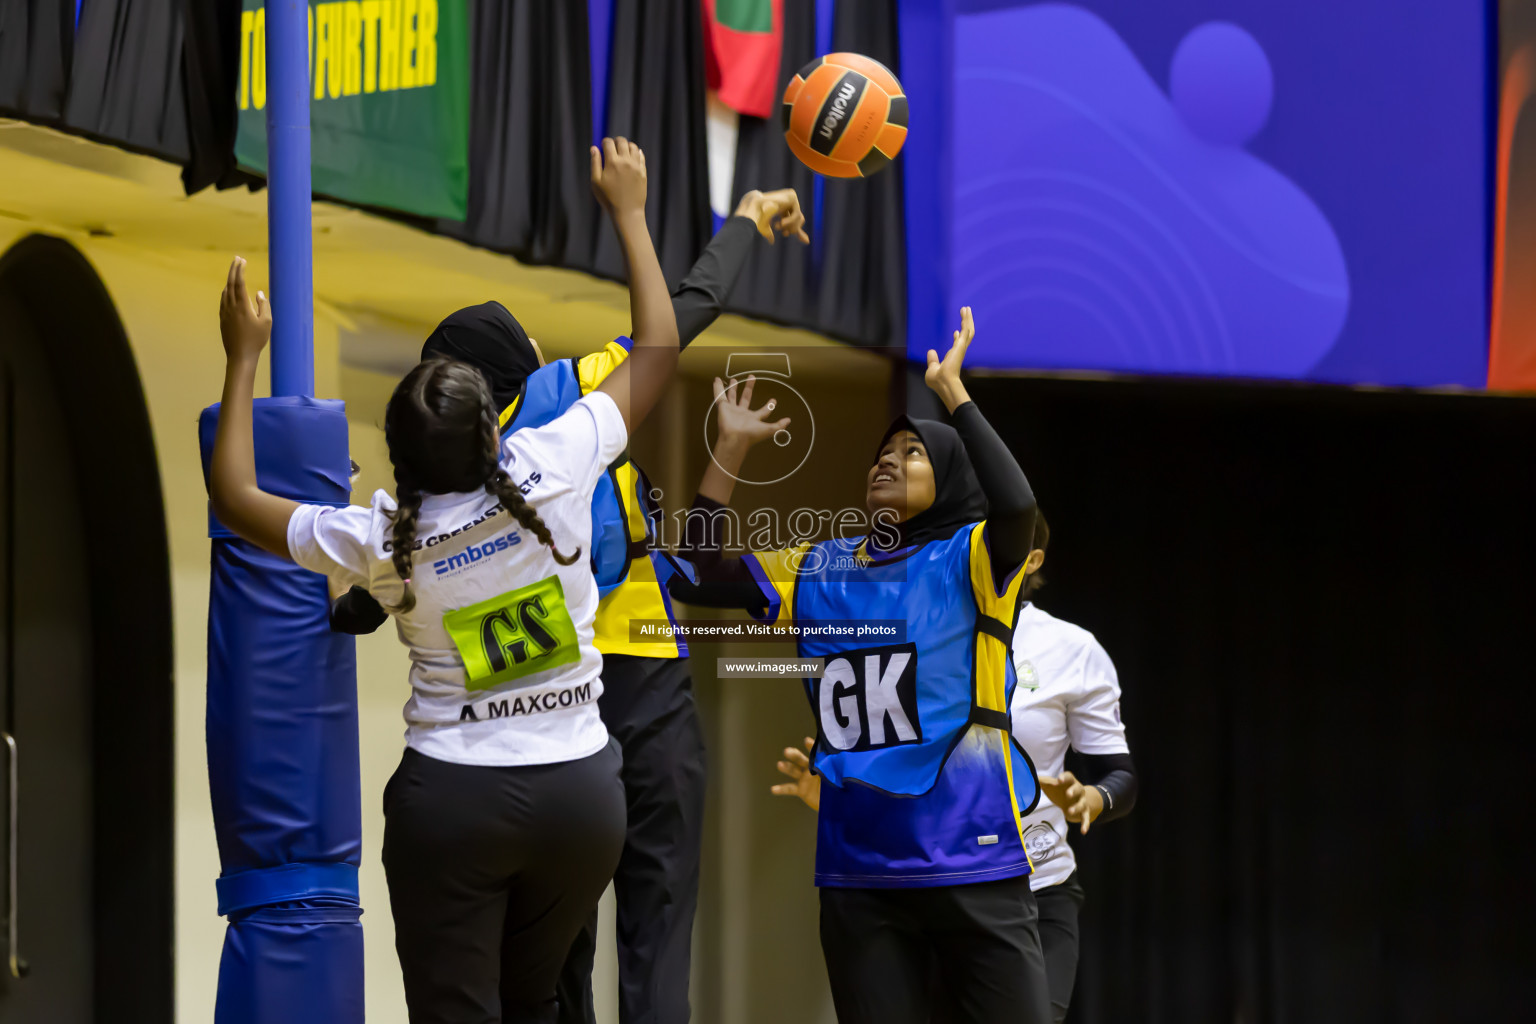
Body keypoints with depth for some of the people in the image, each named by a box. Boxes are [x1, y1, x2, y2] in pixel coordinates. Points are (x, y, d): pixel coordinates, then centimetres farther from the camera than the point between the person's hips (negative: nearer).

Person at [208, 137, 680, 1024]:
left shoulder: (381, 541, -10)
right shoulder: (552, 471, -12)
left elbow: (236, 497, 6)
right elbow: (659, 351, 2)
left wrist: (244, 358, 11)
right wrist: (630, 211, 11)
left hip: (453, 794, -2)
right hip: (581, 788, 2)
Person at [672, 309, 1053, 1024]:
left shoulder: (969, 560, 0)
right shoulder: (821, 570, 14)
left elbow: (1016, 506, -21)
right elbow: (704, 570, 12)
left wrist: (952, 393, -14)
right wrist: (731, 447, 8)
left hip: (971, 863, -4)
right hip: (858, 872, 4)